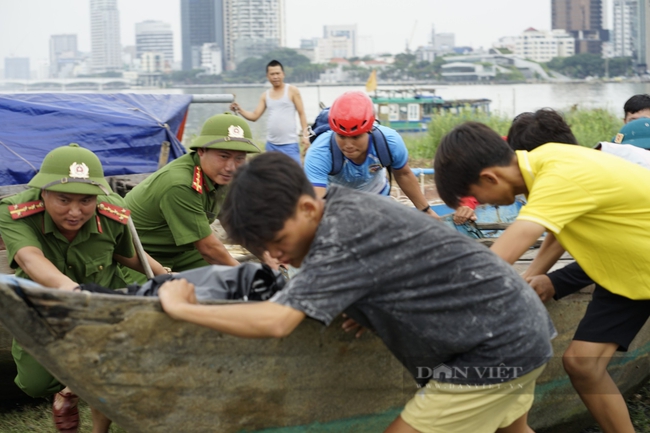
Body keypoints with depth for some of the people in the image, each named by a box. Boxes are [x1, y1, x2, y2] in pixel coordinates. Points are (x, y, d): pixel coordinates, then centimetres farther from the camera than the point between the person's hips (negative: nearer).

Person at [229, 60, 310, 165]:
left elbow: (301, 114, -2)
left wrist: (305, 135, -12)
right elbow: (254, 116, 8)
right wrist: (239, 110, -9)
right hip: (271, 144, 5)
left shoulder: (292, 91, 0)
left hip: (289, 144, -5)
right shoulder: (265, 96, 11)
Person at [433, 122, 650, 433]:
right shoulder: (543, 161, -9)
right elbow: (560, 226, 9)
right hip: (623, 274, 8)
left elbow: (495, 262, -39)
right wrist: (527, 281, -1)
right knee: (581, 362, 1)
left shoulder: (560, 177, -35)